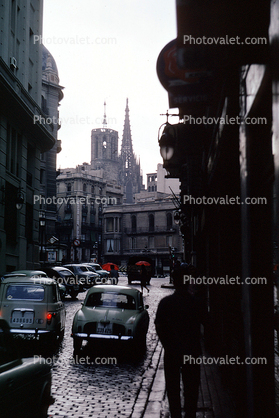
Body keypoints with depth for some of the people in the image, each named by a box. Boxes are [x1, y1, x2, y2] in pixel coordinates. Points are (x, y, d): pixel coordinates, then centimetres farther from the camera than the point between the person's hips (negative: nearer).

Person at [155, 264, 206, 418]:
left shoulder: (165, 302, -9)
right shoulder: (197, 301, -8)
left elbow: (159, 327, -8)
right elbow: (202, 320, 5)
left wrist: (167, 344, 4)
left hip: (171, 352, 0)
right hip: (192, 351, 0)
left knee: (173, 388, 12)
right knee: (191, 388, 11)